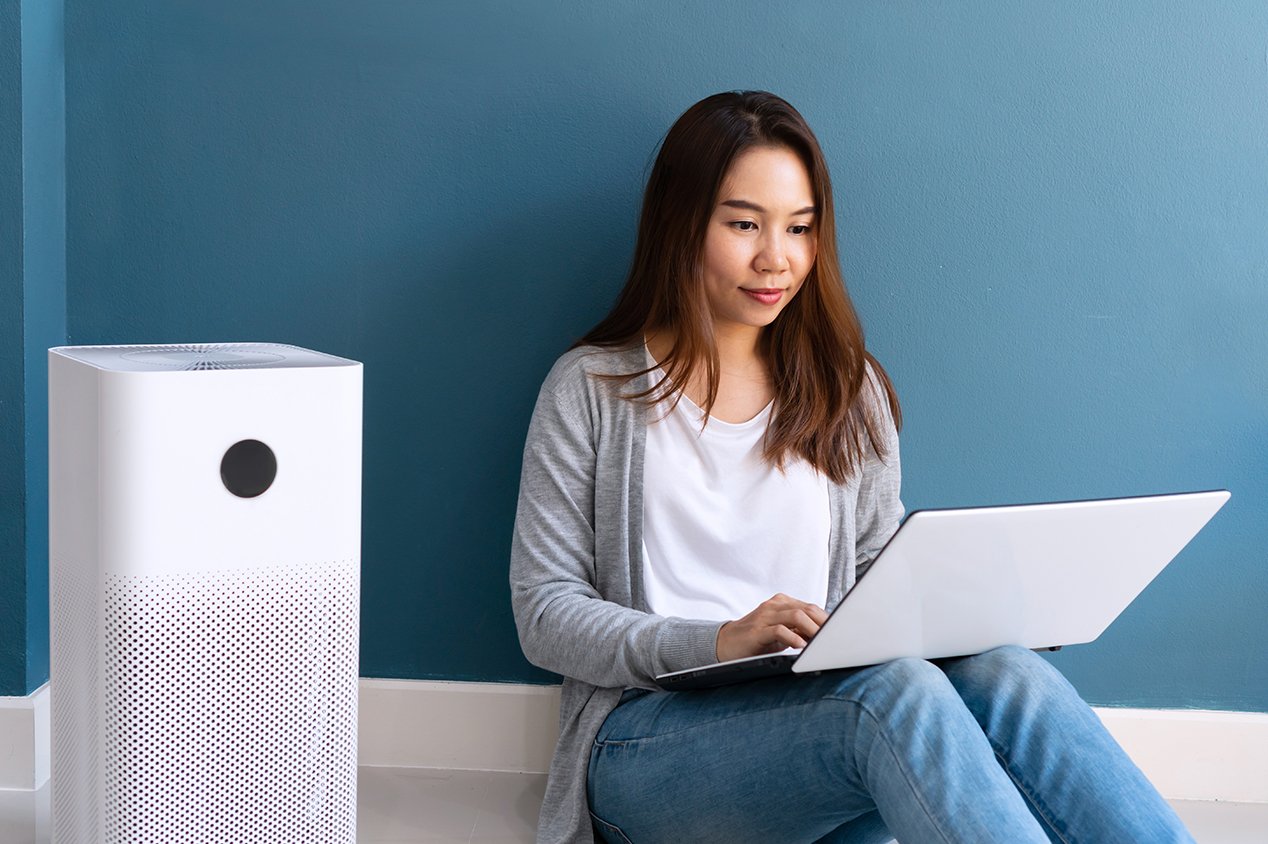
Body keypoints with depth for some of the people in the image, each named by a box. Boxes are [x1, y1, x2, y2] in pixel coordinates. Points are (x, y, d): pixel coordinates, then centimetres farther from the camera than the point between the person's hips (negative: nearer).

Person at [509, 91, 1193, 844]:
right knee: (893, 692, -35)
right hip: (650, 739, -3)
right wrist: (718, 642, -17)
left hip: (822, 710, 4)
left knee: (1009, 678, -30)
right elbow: (544, 612, -1)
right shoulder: (592, 389, 4)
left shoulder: (849, 390, 16)